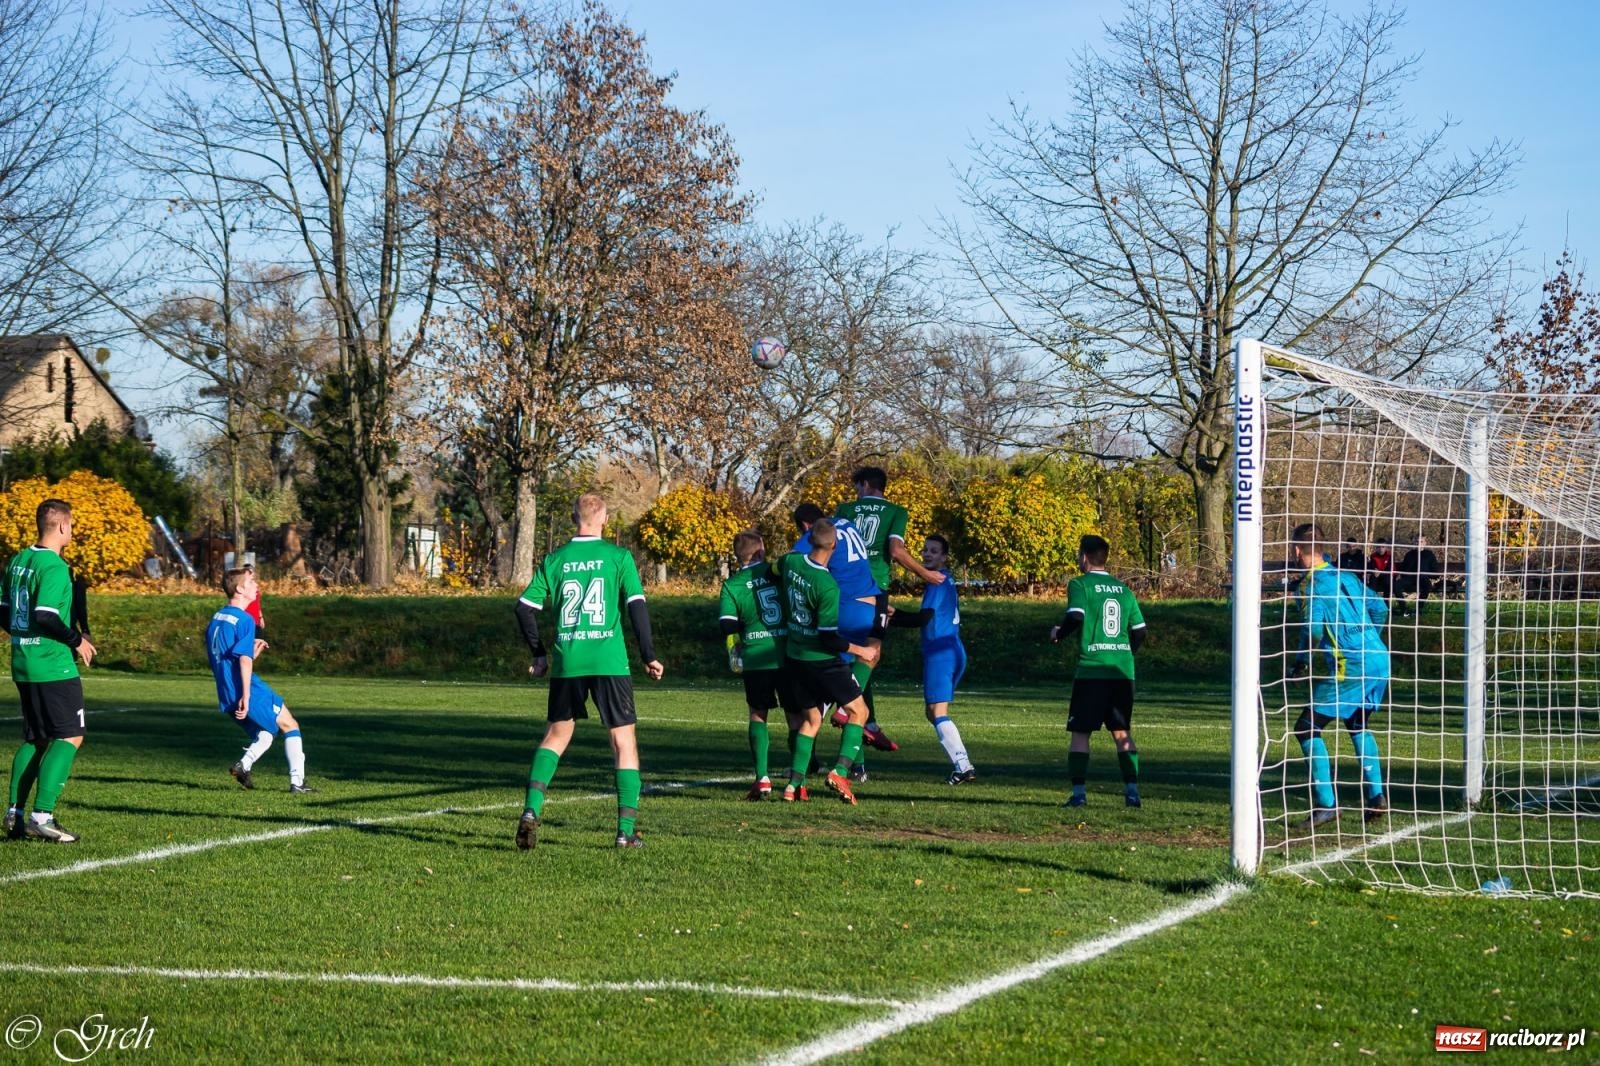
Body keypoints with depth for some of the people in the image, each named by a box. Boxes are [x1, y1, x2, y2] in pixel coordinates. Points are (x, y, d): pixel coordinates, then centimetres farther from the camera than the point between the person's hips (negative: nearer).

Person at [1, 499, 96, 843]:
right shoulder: (54, 567, -17)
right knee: (69, 738, -3)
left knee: (35, 739, 16)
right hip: (54, 666, -9)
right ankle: (42, 816, -11)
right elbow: (45, 617, -24)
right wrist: (76, 640, -12)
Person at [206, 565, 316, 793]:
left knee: (267, 730, 23)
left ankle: (243, 765, -1)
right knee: (290, 725, 5)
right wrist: (246, 696, -23)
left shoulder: (216, 619, 15)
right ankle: (297, 781, -1)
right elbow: (244, 660, -21)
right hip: (249, 691, -8)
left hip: (226, 696, 8)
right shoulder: (244, 620, -12)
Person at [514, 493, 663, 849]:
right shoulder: (619, 557, 0)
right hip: (610, 661, -2)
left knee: (556, 735, 16)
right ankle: (626, 830, 2)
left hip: (566, 662, 2)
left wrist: (539, 654, 18)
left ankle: (531, 810, -1)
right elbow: (637, 606, -6)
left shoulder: (554, 560, 8)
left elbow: (525, 608, 6)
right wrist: (649, 656, 1)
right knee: (624, 741, 6)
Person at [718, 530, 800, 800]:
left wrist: (733, 651, 11)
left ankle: (762, 778, -1)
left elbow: (727, 627, -6)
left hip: (756, 658, -1)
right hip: (790, 655, 1)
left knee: (758, 715, 12)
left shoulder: (732, 586, -1)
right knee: (795, 716, 9)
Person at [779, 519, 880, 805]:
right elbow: (829, 639, -20)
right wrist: (861, 650, -8)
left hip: (795, 655, 7)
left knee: (811, 719, 17)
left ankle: (794, 784, 8)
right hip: (823, 660, -7)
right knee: (858, 711, 6)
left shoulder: (791, 562, -6)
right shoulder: (827, 585, -25)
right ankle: (840, 772, -9)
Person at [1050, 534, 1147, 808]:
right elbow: (1140, 630, 13)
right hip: (1123, 671, 5)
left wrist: (1057, 633, 2)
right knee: (1122, 732, 12)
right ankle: (1132, 788, 4)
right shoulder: (1123, 590, 13)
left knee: (1080, 732, 2)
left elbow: (1076, 618, -18)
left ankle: (1079, 791, -3)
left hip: (1091, 670, -4)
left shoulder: (1080, 585, -3)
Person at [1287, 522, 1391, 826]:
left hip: (1350, 666, -8)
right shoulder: (1345, 576, 16)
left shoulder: (1313, 583, -7)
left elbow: (1313, 630, -17)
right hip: (1380, 662, 8)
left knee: (1307, 728, -1)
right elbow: (1379, 608, 20)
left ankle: (1326, 804, -8)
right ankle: (1377, 798, 20)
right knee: (1357, 725, 28)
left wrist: (1299, 664, -1)